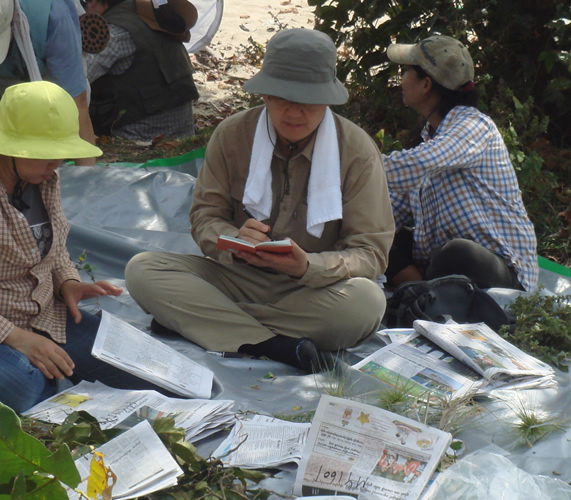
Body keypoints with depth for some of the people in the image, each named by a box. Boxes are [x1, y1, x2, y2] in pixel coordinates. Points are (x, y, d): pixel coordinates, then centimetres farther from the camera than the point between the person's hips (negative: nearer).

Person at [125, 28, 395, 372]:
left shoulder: (358, 151, -9)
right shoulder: (232, 135, -3)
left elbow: (371, 252, -11)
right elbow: (205, 216, 0)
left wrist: (308, 267, -31)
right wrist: (234, 241, -25)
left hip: (312, 290, -2)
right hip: (239, 279, 2)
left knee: (367, 300, -36)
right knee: (142, 269, -21)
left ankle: (197, 322, -24)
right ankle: (281, 346, -33)